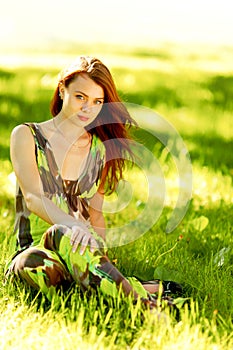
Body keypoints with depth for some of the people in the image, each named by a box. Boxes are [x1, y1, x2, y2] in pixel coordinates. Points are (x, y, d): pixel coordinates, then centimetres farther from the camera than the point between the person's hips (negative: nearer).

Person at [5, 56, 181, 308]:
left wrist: (102, 259, -1)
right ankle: (140, 302, -45)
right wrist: (75, 225, -32)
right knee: (39, 264, -41)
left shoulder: (101, 149, 14)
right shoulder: (27, 136, 3)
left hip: (77, 251, 2)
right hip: (31, 252, -2)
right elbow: (34, 198, -12)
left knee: (61, 233, -36)